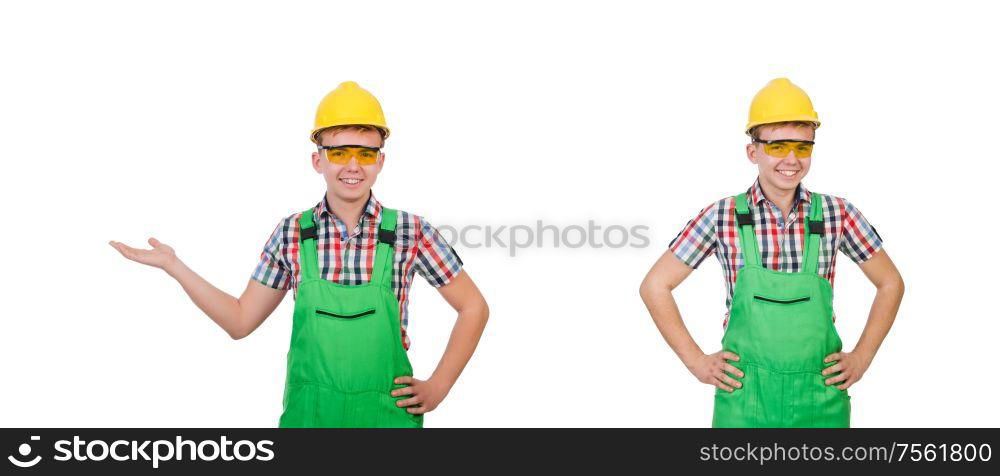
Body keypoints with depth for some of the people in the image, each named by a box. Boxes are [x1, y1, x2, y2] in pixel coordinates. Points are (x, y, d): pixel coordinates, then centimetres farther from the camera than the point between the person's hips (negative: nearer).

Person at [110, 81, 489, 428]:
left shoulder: (410, 231, -8)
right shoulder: (292, 233, -2)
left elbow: (474, 307, 0)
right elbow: (240, 321, 5)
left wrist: (438, 387, -5)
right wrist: (172, 265, 0)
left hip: (387, 413, -1)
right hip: (307, 413, 1)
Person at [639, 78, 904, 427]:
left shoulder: (837, 213, -1)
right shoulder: (722, 217, -6)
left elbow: (891, 283, 11)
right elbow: (655, 286, 0)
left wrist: (862, 357, 4)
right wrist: (695, 361, -3)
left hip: (822, 398, 1)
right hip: (744, 398, -1)